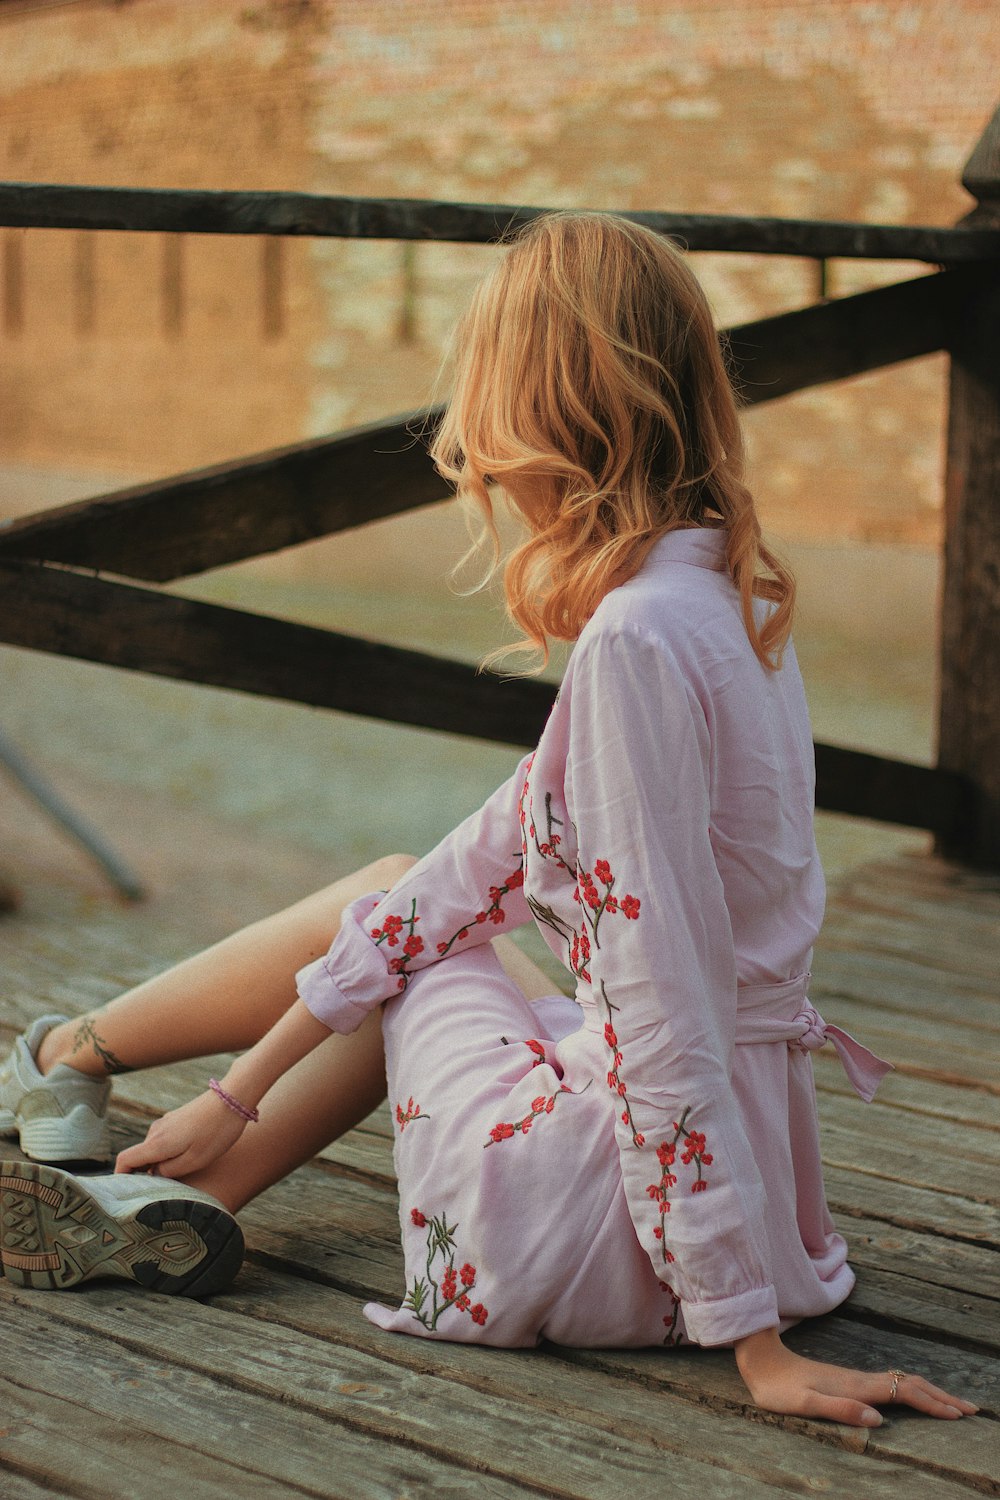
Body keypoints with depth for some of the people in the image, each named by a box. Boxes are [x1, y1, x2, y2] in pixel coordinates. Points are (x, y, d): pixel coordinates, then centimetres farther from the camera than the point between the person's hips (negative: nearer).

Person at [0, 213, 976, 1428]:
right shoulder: (724, 596, 6)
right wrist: (246, 1084, 13)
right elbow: (504, 853, 9)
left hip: (620, 1229, -7)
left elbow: (669, 1008, -25)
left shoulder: (636, 639, -23)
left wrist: (754, 1337, -21)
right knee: (407, 906, 21)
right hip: (751, 1169, 7)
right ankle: (188, 1203, 19)